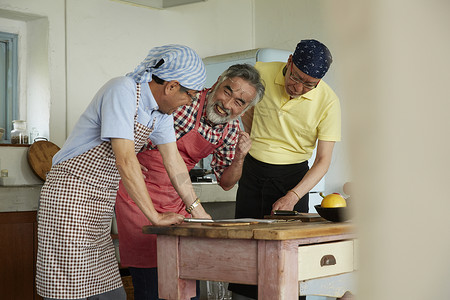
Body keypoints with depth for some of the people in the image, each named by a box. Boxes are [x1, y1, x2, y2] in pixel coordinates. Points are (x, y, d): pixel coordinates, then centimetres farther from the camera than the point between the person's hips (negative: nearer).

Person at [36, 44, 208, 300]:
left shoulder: (161, 109, 8)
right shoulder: (123, 90, -19)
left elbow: (173, 160, 13)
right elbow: (125, 159, -25)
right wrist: (154, 216, -20)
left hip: (101, 202, 9)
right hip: (70, 194, -9)